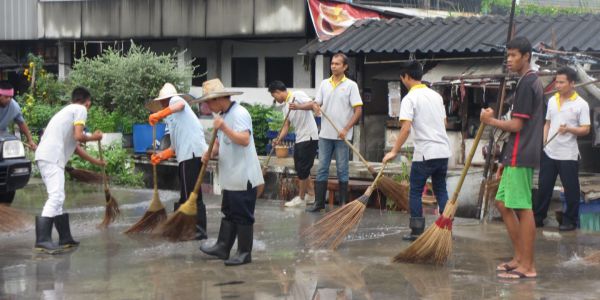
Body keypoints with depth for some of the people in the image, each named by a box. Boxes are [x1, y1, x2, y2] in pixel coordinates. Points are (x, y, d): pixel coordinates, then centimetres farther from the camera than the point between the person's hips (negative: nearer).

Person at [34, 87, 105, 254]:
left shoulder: (68, 110, 30)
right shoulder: (81, 109, 3)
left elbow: (74, 145, 34)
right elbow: (78, 136, -10)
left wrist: (95, 161, 44)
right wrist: (94, 138, 11)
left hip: (45, 156, 10)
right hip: (52, 157, -10)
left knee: (57, 197, 16)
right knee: (56, 197, -16)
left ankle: (65, 238, 21)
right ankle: (42, 240, -25)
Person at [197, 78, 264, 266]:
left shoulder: (239, 114, -16)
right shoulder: (222, 116, 13)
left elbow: (244, 140, -28)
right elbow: (220, 143, 18)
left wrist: (223, 127, -34)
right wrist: (211, 153, -2)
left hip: (243, 177, -9)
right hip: (230, 177, 9)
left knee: (243, 216, -1)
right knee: (228, 213, 15)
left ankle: (245, 253, 7)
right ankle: (222, 247, 23)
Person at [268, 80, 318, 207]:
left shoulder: (298, 95, -10)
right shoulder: (286, 106, 16)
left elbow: (312, 105, -25)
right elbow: (286, 125, 14)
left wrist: (298, 107, -40)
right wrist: (278, 139, 0)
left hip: (309, 137, -9)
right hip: (299, 139, 9)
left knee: (302, 169, -4)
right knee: (300, 169, 13)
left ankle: (301, 198, 5)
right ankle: (304, 195, 22)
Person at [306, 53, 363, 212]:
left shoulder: (351, 85, -4)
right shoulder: (324, 84, 9)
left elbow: (358, 110, -7)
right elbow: (317, 103, 10)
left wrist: (346, 129, -14)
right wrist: (315, 106, -16)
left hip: (342, 135, -4)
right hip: (325, 134, 4)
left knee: (342, 169, 4)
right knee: (322, 168, 5)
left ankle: (343, 203, 11)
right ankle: (319, 202, 9)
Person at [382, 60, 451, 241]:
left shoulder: (409, 98, -9)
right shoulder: (436, 95, 12)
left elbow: (406, 129, -18)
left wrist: (394, 151, -15)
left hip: (425, 153, -6)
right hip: (443, 151, 6)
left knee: (415, 192, 4)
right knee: (441, 190, 14)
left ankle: (417, 232, 3)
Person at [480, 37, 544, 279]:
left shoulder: (526, 84, -14)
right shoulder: (534, 82, 18)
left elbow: (516, 125, -17)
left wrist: (490, 120, -3)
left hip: (520, 156, -11)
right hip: (518, 156, 11)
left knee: (523, 209, -7)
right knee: (503, 203, 14)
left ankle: (527, 267, -2)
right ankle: (520, 257, 20)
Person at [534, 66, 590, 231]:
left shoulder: (581, 104, -7)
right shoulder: (552, 100, 9)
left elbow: (586, 130, -9)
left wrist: (569, 129, -25)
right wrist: (543, 140, 6)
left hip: (568, 155, -5)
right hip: (548, 153, 5)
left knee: (571, 189, 3)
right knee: (544, 186, 10)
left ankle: (570, 220, 14)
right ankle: (538, 217, 19)